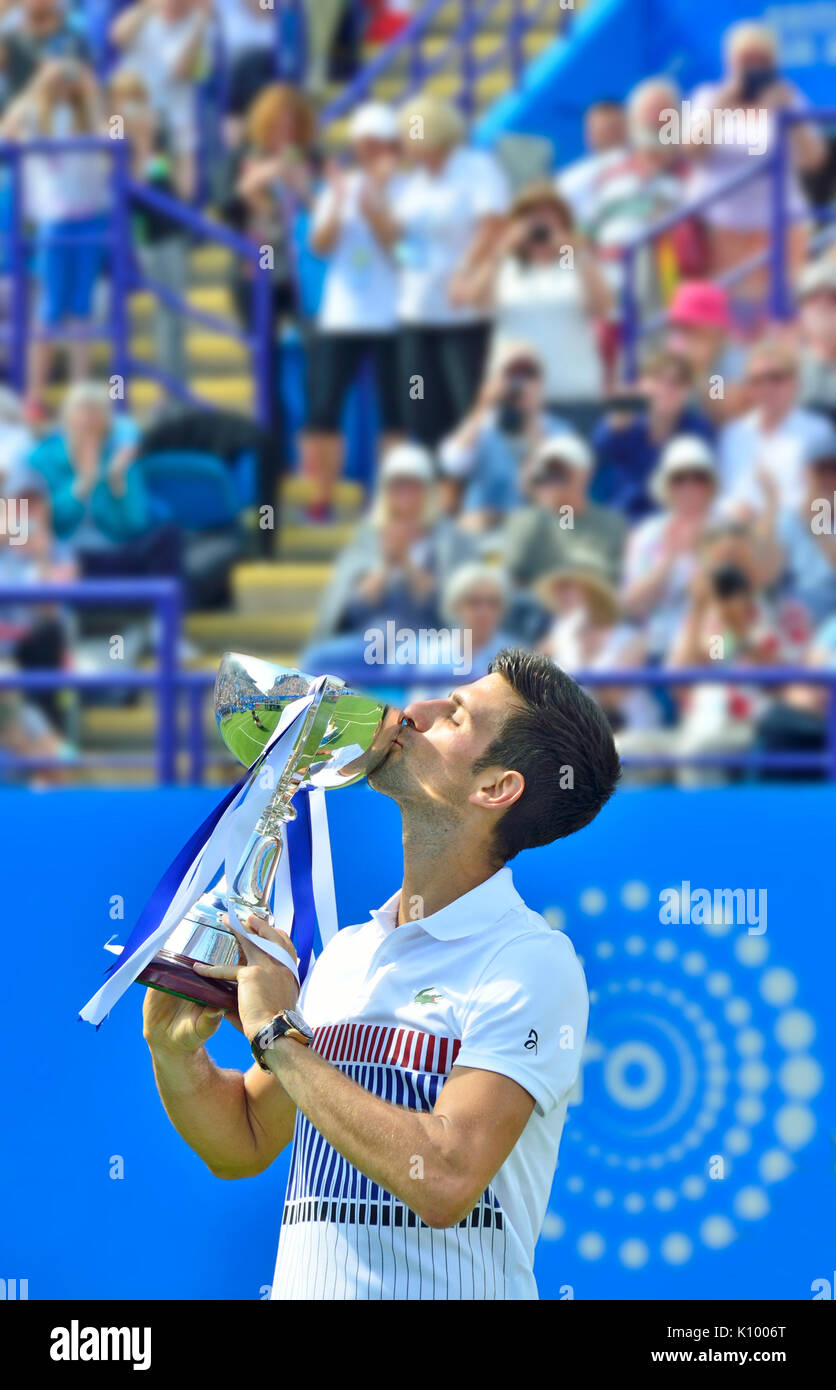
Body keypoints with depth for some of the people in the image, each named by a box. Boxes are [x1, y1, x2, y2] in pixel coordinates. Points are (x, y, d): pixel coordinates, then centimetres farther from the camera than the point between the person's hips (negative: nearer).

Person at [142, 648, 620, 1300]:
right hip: (302, 1285, 4)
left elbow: (447, 1180, -19)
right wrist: (175, 1053, 1)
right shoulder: (348, 950, 12)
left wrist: (279, 1036, -12)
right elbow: (243, 1145, 19)